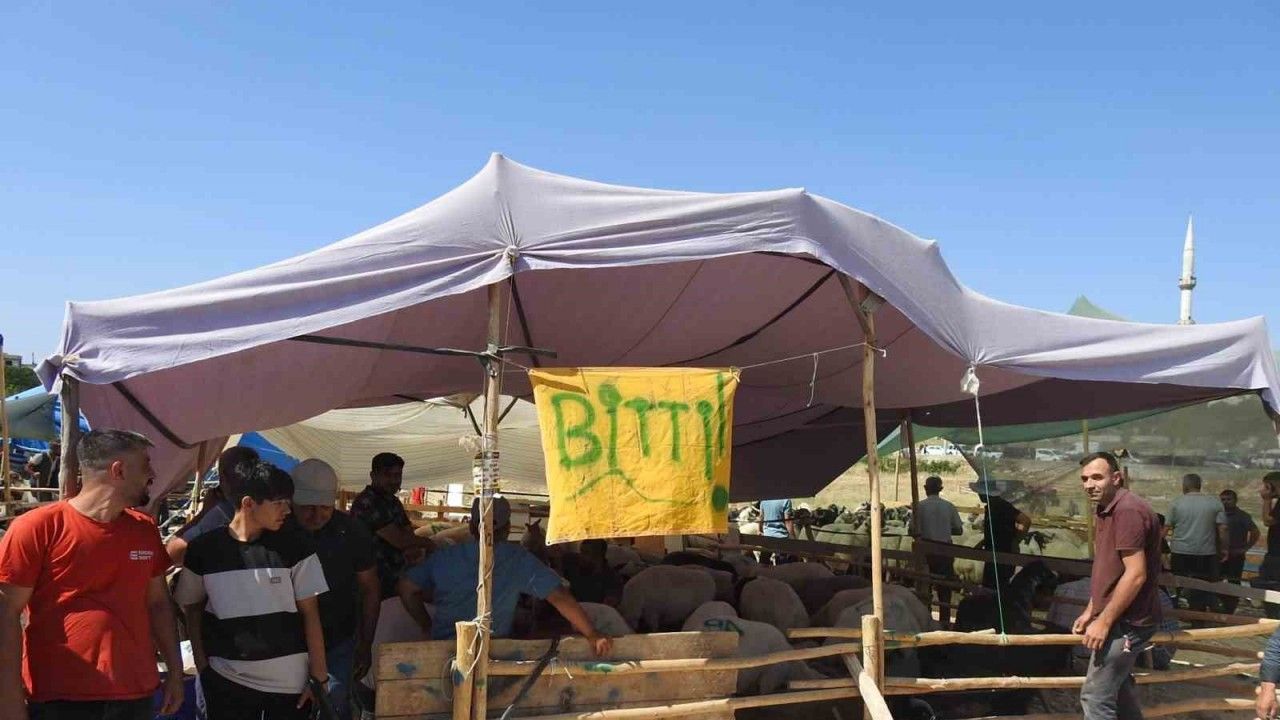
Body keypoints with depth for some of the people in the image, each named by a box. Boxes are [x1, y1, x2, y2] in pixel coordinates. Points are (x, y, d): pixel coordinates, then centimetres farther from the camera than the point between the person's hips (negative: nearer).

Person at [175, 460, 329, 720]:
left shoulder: (294, 546, -5)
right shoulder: (203, 549, -4)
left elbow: (310, 613, -3)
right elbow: (193, 610, 8)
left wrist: (319, 676, -5)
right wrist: (202, 667, 2)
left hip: (290, 679, 0)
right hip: (226, 679, 1)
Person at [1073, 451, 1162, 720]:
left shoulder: (1128, 510, -21)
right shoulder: (1105, 511, 12)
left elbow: (1135, 574, -25)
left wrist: (1103, 621, -22)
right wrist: (1090, 611, 17)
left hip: (1127, 621, -11)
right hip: (1119, 618, 11)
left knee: (1095, 696, -8)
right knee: (1118, 688, 21)